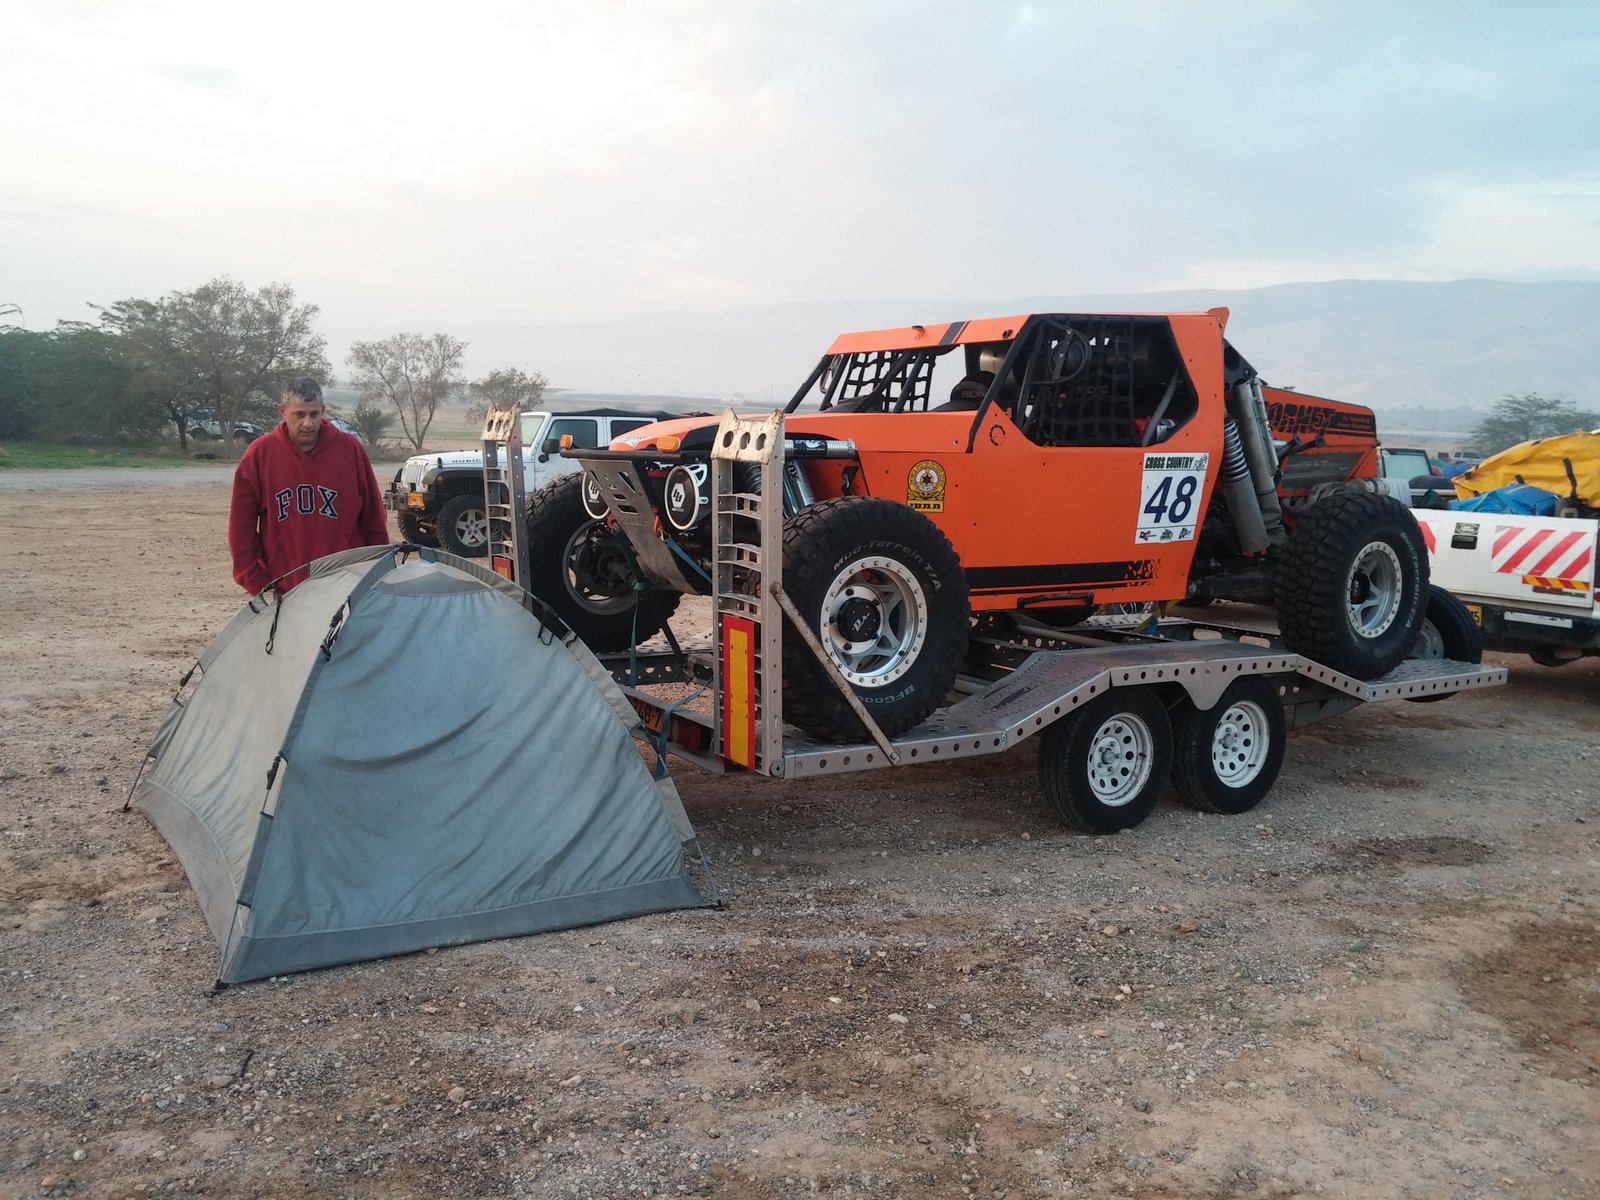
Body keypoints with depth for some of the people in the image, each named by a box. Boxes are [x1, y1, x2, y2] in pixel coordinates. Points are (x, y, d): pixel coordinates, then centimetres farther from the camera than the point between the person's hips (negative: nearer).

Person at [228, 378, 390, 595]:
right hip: (283, 590, 0)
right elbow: (242, 524, 3)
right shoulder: (260, 454, -1)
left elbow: (373, 518, 4)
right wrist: (254, 581, -1)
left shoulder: (350, 449, -2)